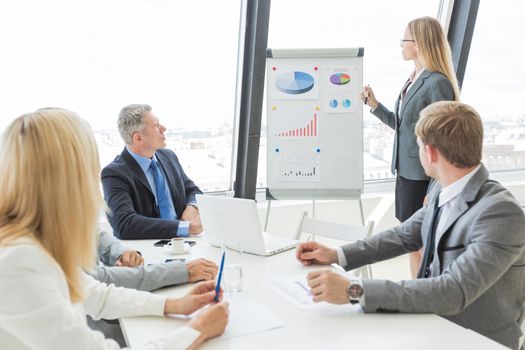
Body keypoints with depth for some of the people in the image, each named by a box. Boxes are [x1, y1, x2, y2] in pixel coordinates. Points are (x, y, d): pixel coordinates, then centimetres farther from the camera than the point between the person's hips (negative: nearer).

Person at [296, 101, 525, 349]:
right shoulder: (443, 191, -2)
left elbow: (453, 292, -33)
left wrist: (354, 290, -37)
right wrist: (336, 255, -2)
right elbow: (404, 236, 8)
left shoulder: (501, 212, -26)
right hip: (434, 324, 6)